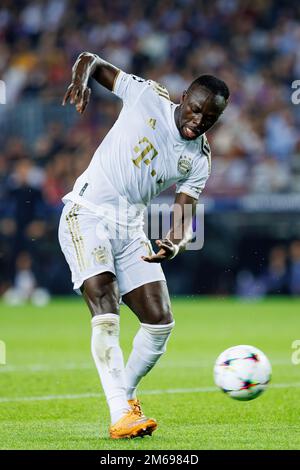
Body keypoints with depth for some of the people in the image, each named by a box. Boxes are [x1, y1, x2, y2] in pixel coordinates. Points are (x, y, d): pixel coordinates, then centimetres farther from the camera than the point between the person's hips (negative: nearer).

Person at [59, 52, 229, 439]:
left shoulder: (199, 160, 6)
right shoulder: (148, 97, -5)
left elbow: (184, 215, -3)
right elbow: (90, 61, 1)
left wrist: (176, 243, -26)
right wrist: (81, 79, -23)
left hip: (131, 228, 5)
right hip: (87, 214, -5)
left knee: (160, 322, -1)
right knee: (106, 315, -20)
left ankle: (125, 395, 22)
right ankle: (120, 414, -26)